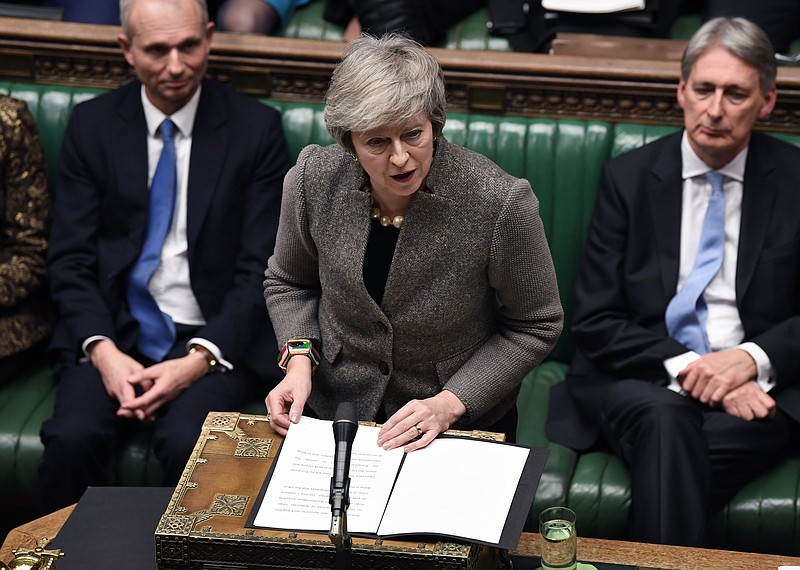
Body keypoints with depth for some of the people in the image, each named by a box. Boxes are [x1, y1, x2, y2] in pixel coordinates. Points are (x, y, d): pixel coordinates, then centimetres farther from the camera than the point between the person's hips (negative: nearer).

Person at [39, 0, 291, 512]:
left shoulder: (256, 128, -1)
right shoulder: (91, 125, 5)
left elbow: (260, 270, -3)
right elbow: (71, 259, 3)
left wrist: (199, 360, -16)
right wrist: (104, 352, -14)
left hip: (216, 336, -2)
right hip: (114, 332, 2)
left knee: (187, 445, -30)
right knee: (71, 438, -26)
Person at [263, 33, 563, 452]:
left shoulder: (501, 203, -21)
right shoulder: (315, 179, -11)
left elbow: (535, 326, -6)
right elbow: (289, 282, 9)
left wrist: (449, 404, -14)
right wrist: (300, 359, -8)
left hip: (463, 418, -2)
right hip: (333, 409, 3)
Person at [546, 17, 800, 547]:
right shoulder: (629, 176, 5)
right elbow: (595, 323, 0)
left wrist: (753, 359, -14)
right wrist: (684, 367, -15)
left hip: (754, 384, 0)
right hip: (642, 380, 1)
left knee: (673, 462, -33)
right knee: (665, 423, -35)